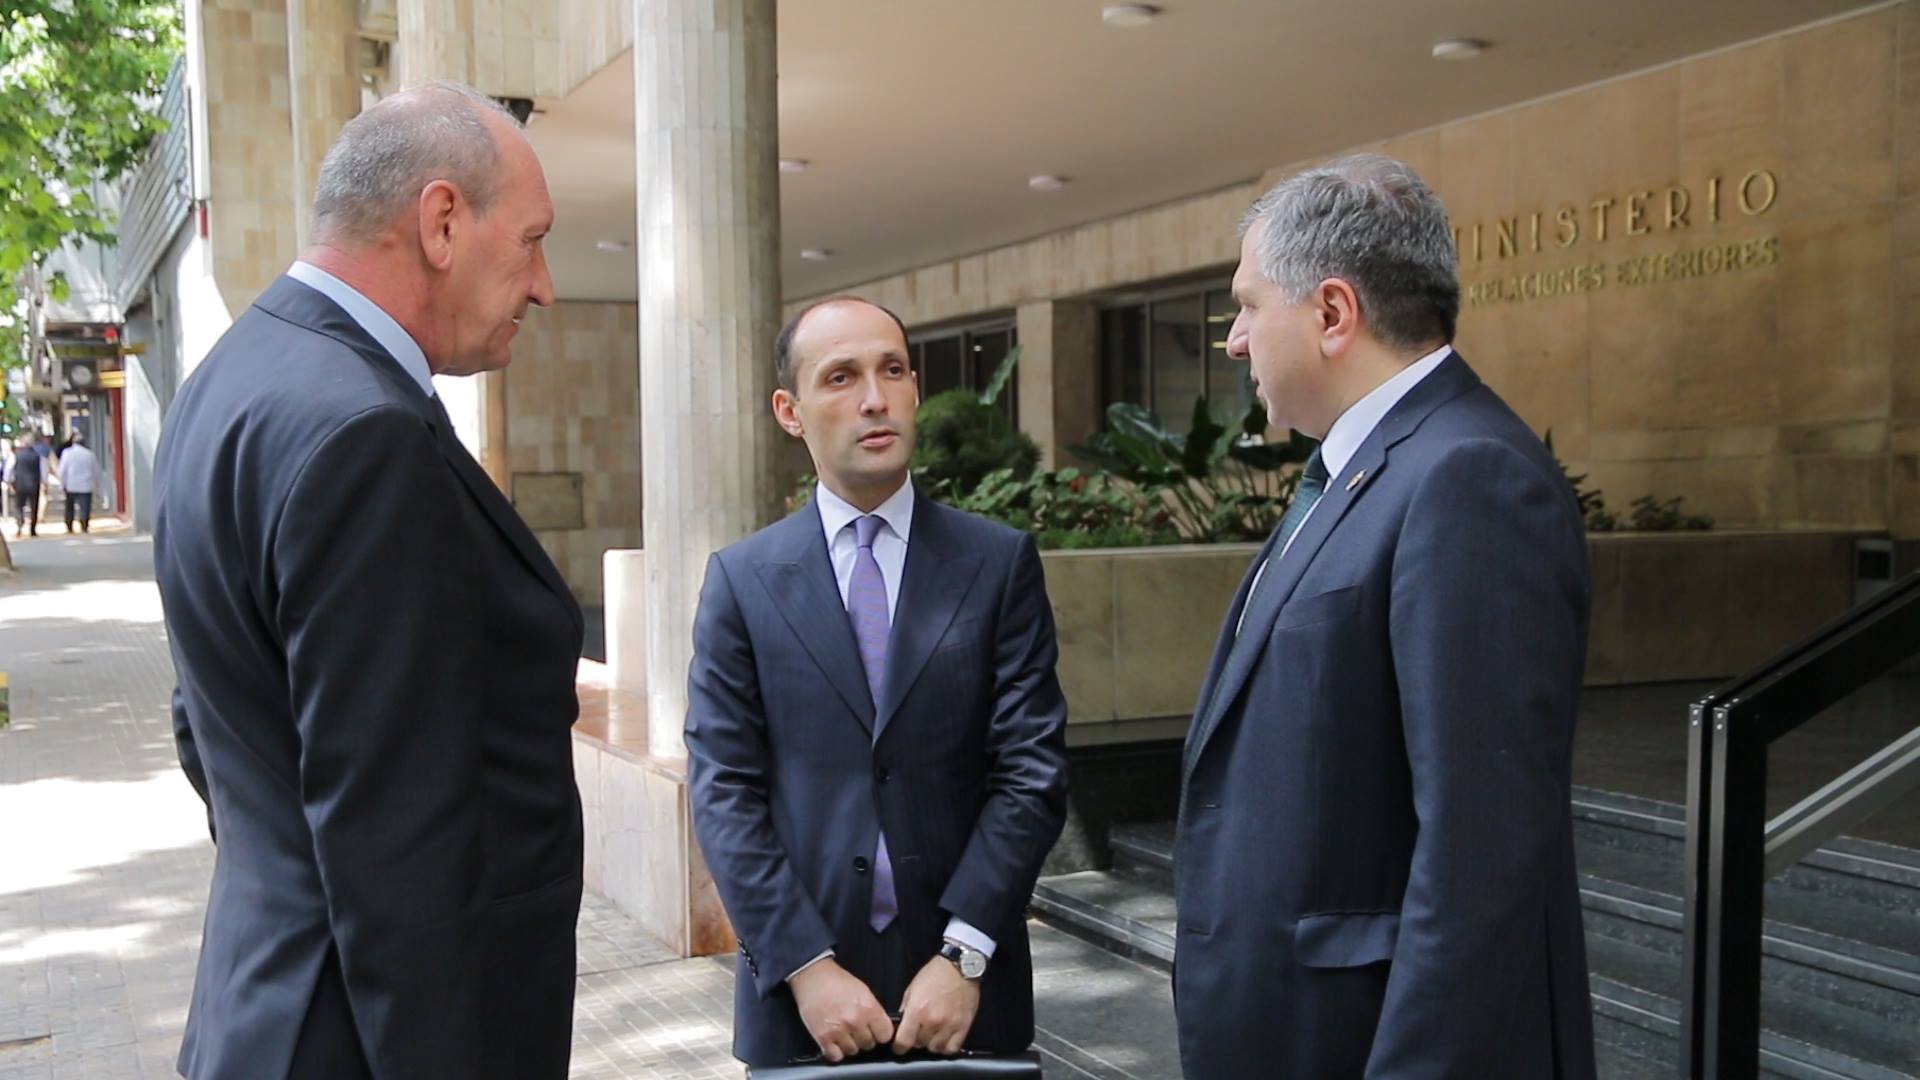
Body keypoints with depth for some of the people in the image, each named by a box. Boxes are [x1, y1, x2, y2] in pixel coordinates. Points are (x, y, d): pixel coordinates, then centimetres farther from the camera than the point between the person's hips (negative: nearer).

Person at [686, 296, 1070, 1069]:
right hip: (798, 989, 0)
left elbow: (1033, 771, -5)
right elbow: (724, 792, -3)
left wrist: (963, 955, -12)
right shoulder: (742, 578, 1)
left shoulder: (1000, 562, -1)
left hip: (963, 981, 0)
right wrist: (807, 965, -11)